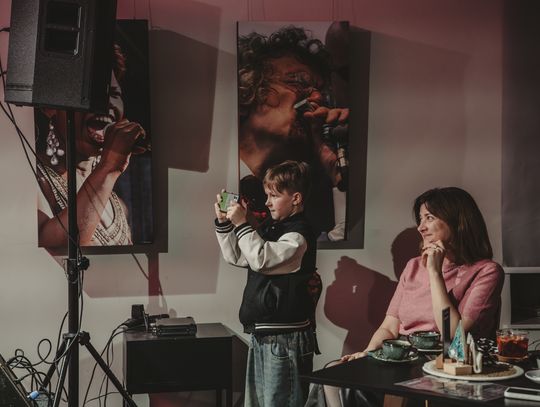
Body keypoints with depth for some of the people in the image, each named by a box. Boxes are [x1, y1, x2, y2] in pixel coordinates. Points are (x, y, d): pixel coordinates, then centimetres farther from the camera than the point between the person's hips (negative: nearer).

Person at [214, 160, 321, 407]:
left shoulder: (298, 234, -14)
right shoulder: (270, 228, 13)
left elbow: (261, 259, -23)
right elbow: (236, 257, 17)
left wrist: (241, 224, -18)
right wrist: (223, 222, 7)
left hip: (285, 339, -9)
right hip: (261, 334, 9)